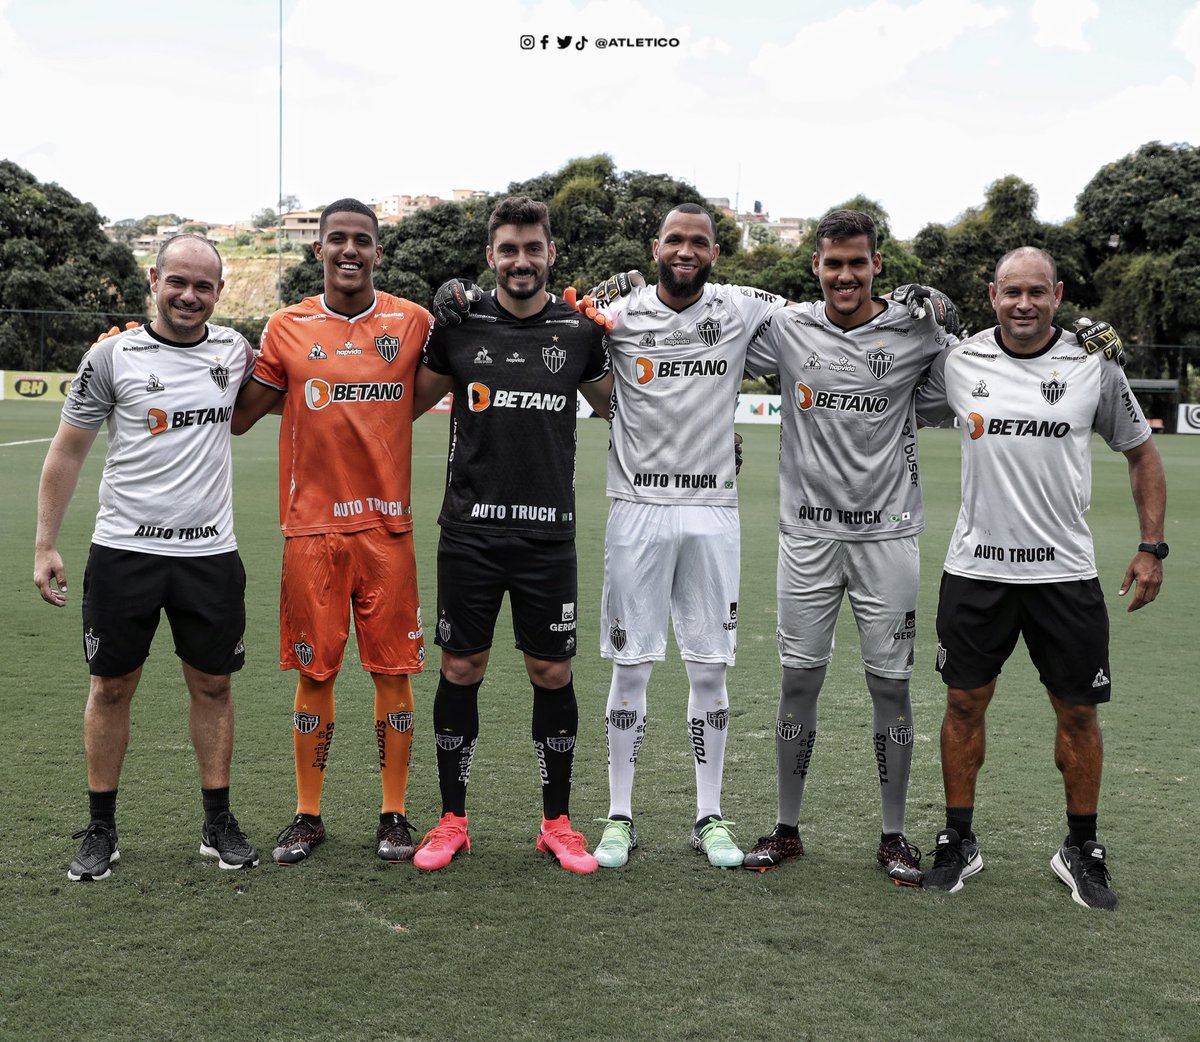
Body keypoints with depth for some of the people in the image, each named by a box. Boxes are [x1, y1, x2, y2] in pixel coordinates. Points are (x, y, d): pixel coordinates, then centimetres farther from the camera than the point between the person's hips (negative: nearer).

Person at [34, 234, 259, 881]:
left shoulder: (234, 351, 6)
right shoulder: (114, 355, -3)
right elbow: (67, 452, 2)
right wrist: (45, 545, -2)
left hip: (210, 553, 2)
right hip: (124, 549, -2)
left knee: (212, 684, 8)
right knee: (112, 685, 6)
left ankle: (218, 824, 20)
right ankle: (101, 830, 19)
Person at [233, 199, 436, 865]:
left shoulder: (414, 323, 3)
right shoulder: (288, 328, 4)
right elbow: (238, 417, 12)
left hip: (387, 524, 0)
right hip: (312, 526, 0)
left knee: (394, 670, 3)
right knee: (314, 671, 5)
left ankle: (395, 813, 17)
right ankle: (308, 816, 18)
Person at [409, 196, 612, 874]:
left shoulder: (579, 331, 3)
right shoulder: (459, 326, 2)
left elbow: (620, 406, 17)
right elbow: (409, 404, 14)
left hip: (549, 533, 0)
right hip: (470, 530, 0)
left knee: (553, 673, 5)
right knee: (460, 670, 5)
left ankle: (558, 823, 19)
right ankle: (452, 821, 19)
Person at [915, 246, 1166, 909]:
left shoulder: (1093, 365, -1)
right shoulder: (958, 362, 0)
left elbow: (1141, 454, 9)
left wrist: (1151, 547, 2)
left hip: (1064, 571, 0)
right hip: (975, 568, 1)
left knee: (1078, 711, 5)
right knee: (965, 703, 6)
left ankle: (1081, 850, 22)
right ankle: (958, 842, 21)